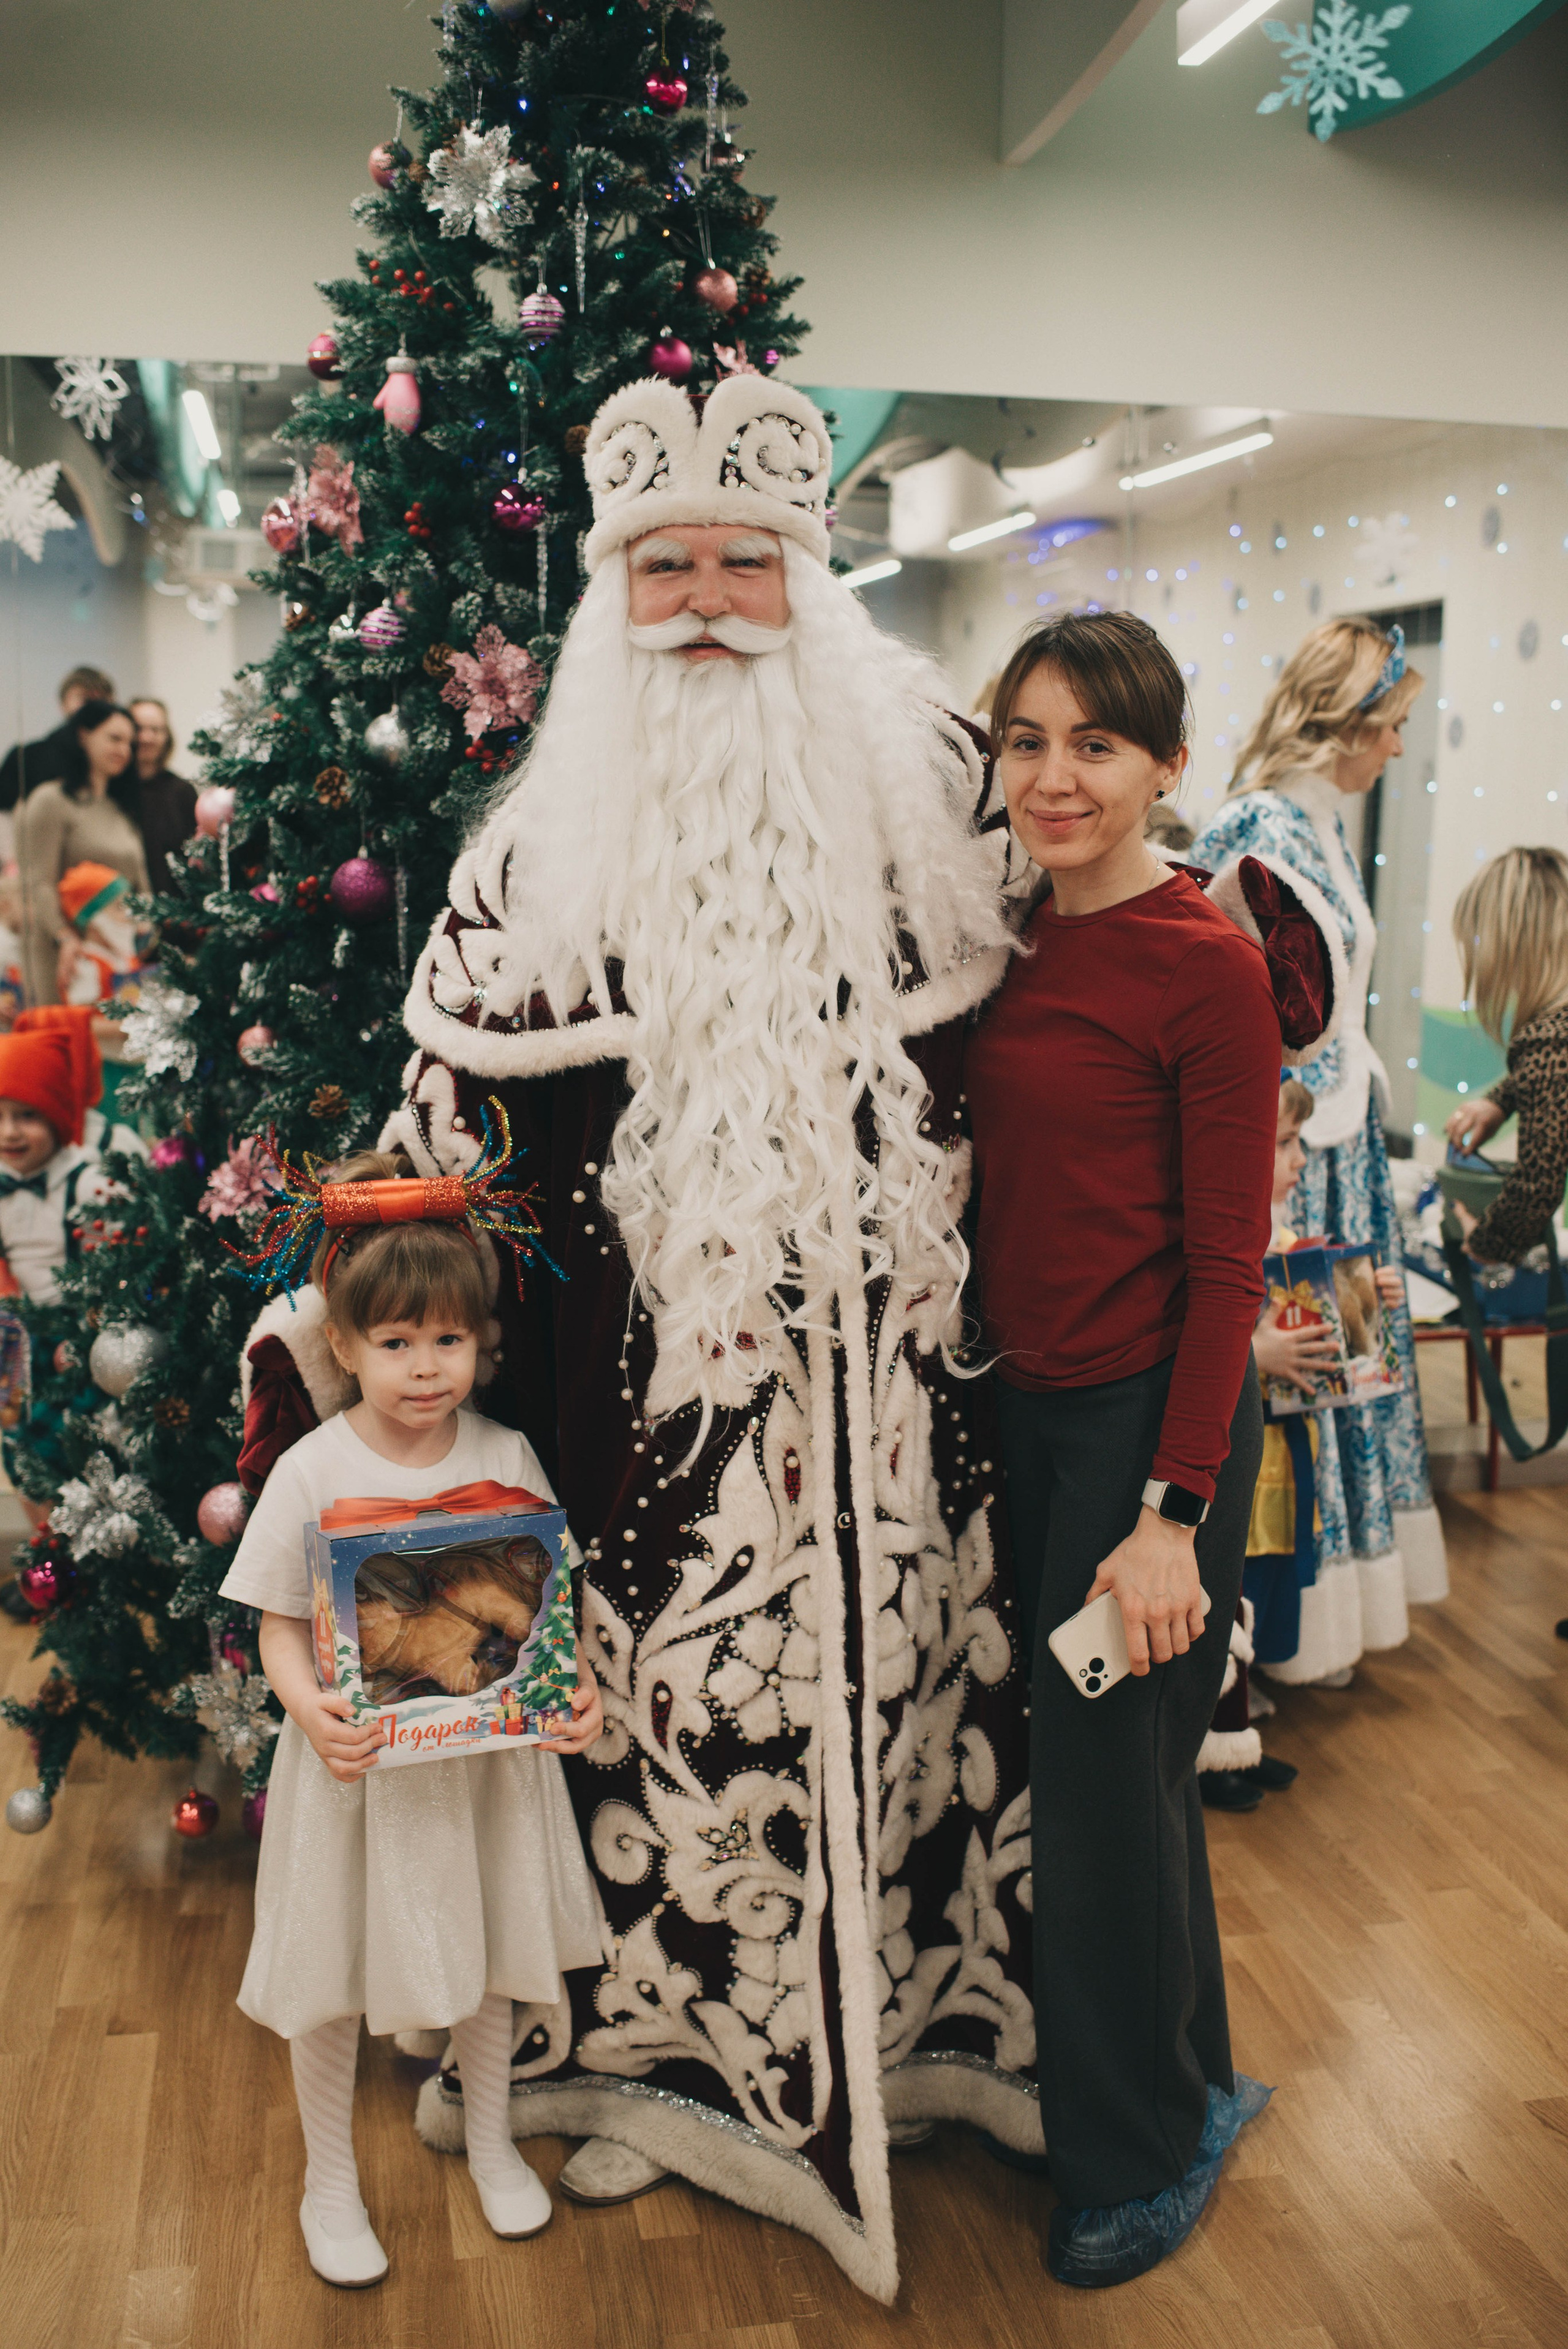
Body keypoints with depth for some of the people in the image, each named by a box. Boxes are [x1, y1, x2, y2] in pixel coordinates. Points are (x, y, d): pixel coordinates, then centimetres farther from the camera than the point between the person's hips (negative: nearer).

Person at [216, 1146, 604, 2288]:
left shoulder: (505, 1456, -8)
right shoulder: (312, 1473, -15)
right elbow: (281, 1628, -9)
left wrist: (578, 1683, -18)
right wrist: (311, 1707, -27)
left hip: (488, 1751, 2)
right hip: (359, 1760, -2)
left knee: (487, 1951, 20)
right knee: (331, 1978, 13)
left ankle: (492, 2140, 47)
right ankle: (331, 2181, 39)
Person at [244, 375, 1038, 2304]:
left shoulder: (922, 775, 5)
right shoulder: (545, 835, 2)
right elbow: (452, 1103, 2)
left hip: (894, 1355, 2)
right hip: (653, 1371, -1)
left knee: (909, 1656, 11)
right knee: (670, 1688, 7)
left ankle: (910, 2008, 34)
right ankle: (671, 2029, 30)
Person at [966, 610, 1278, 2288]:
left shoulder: (1207, 966, -14)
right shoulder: (1017, 942, 6)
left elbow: (1225, 1265, -15)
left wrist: (1172, 1514, -17)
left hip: (1149, 1416, -7)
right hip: (1023, 1404, 7)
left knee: (1109, 1781, 7)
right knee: (1101, 1768, 21)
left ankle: (1143, 2150, 33)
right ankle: (1188, 2084, 45)